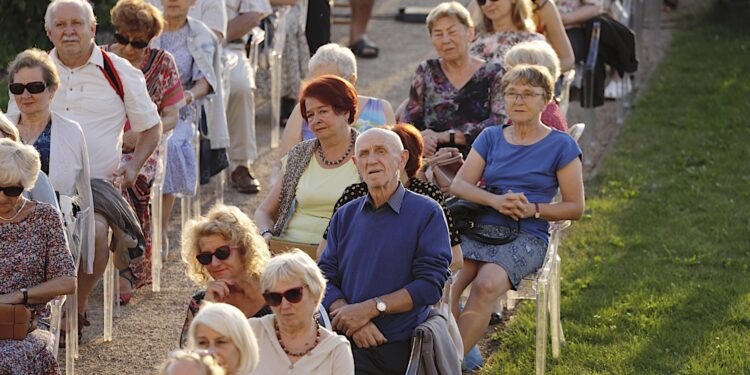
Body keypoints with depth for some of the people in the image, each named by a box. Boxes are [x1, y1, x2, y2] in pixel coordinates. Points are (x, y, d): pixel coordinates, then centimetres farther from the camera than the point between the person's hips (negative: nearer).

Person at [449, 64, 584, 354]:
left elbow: (575, 207, 5)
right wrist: (494, 200, -12)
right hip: (479, 229, 3)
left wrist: (532, 209, -12)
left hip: (527, 236, -3)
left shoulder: (561, 146, 6)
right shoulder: (491, 138, 17)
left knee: (486, 285, -34)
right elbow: (458, 185, 8)